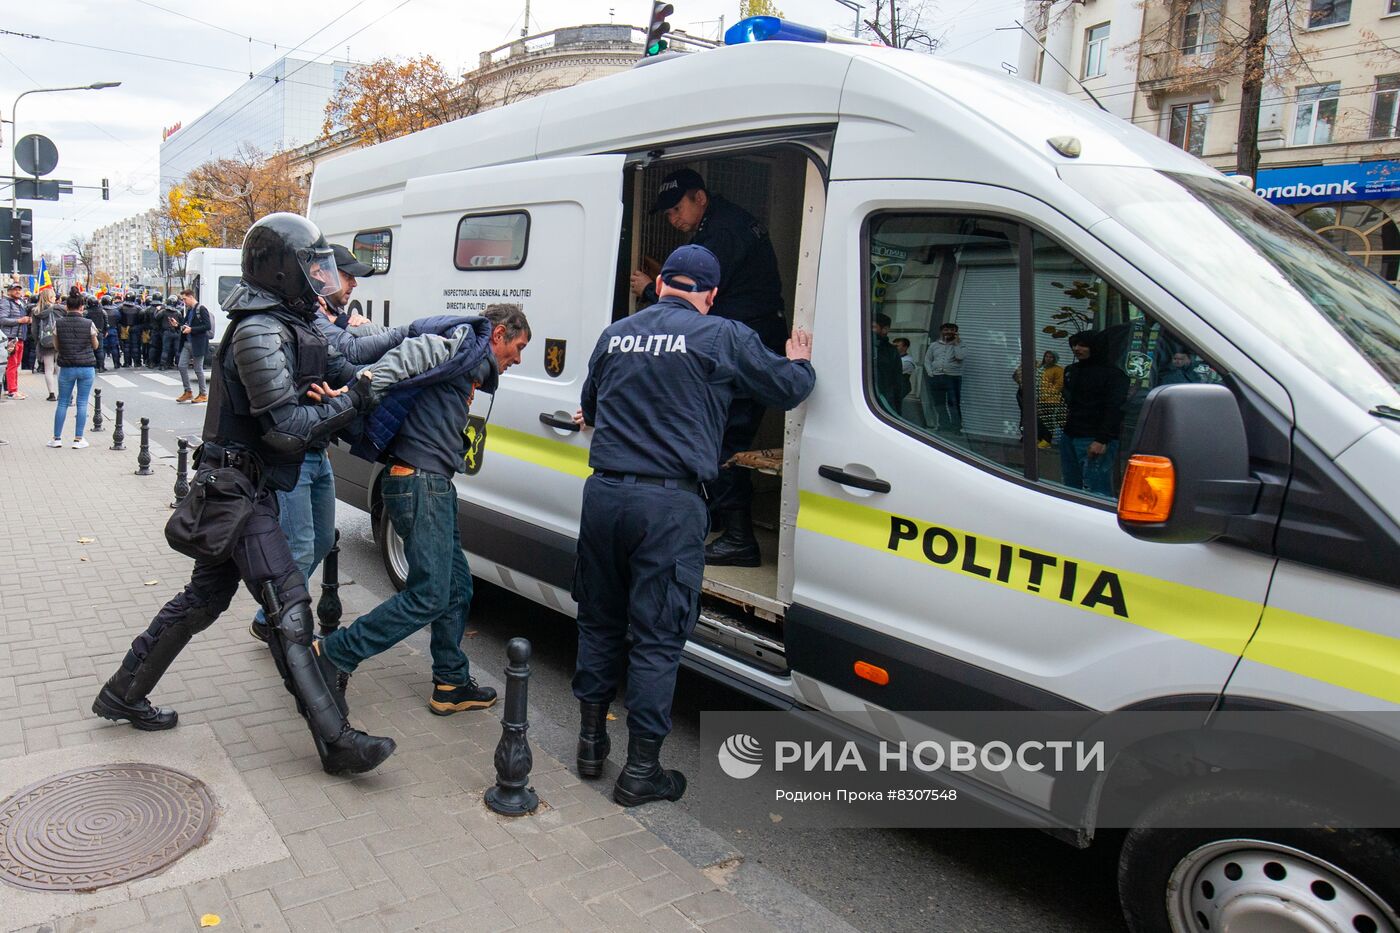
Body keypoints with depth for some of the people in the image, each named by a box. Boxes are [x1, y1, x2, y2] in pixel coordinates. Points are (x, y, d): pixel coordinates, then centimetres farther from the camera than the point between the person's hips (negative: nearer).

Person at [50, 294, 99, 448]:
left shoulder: (58, 324, -4)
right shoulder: (89, 324, -8)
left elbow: (56, 346, 6)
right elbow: (95, 345, 4)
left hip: (66, 367, 1)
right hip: (86, 367, -1)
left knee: (62, 403, 11)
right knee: (82, 403, 4)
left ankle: (57, 438, 14)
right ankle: (78, 439, 5)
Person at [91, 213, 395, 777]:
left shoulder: (288, 325, 11)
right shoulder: (261, 333, -20)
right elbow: (287, 429, -24)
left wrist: (322, 396, -1)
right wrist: (349, 401, -17)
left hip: (243, 491, 10)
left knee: (203, 598, 20)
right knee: (289, 608, -11)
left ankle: (122, 694, 36)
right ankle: (335, 740, -9)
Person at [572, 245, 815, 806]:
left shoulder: (616, 334, 14)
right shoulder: (724, 338, -2)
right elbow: (786, 390, 8)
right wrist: (800, 363, 31)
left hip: (603, 492, 5)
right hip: (669, 503, -5)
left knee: (599, 621, 19)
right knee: (656, 638, 4)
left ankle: (591, 742, 30)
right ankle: (641, 771, 13)